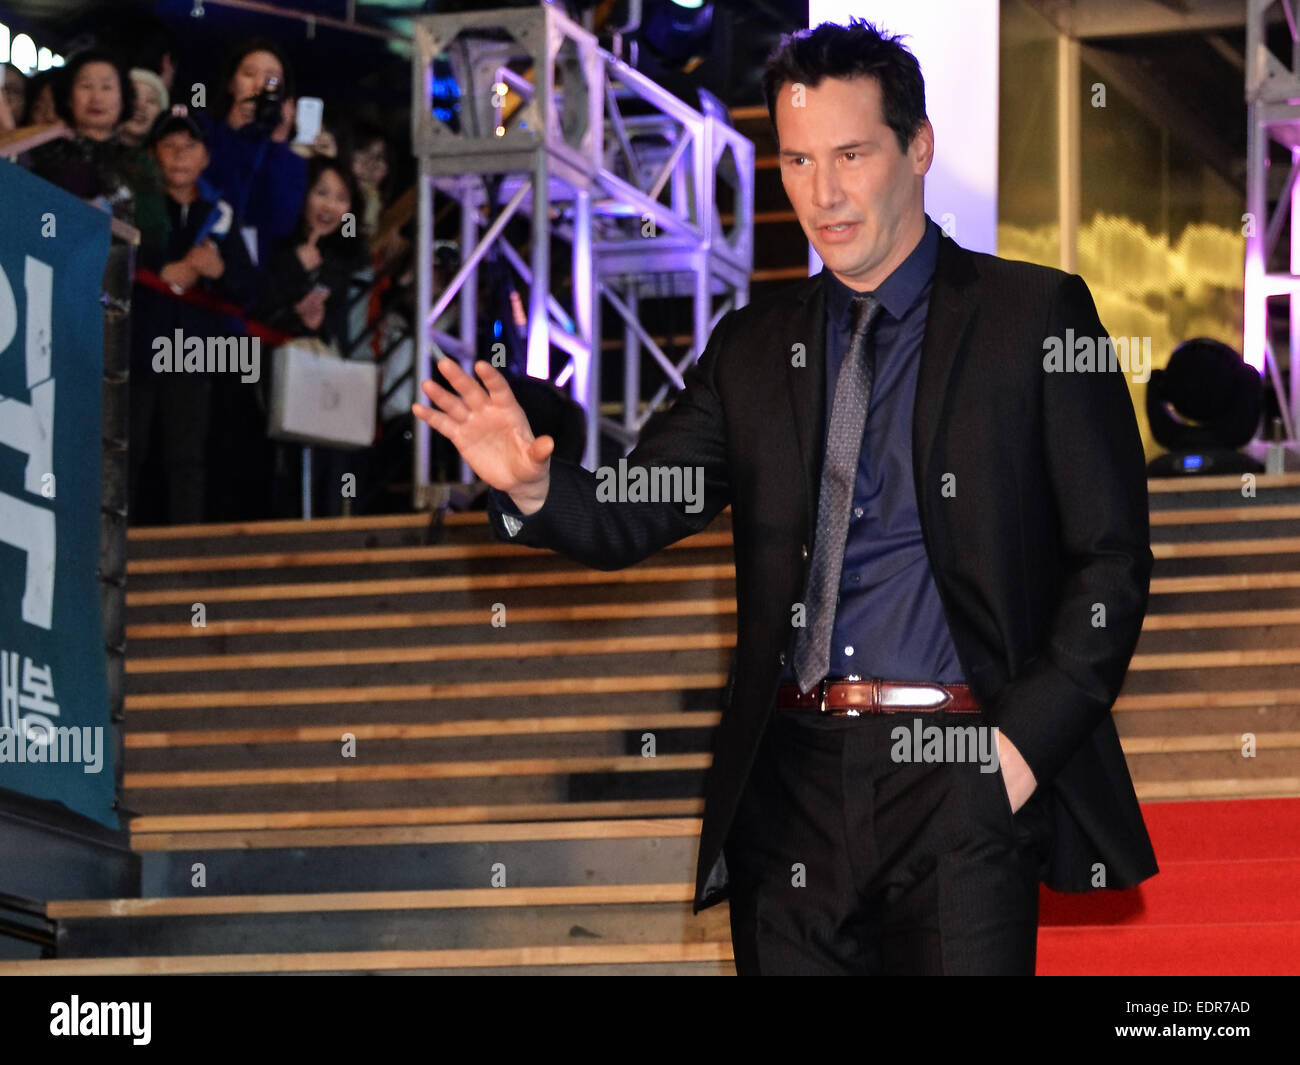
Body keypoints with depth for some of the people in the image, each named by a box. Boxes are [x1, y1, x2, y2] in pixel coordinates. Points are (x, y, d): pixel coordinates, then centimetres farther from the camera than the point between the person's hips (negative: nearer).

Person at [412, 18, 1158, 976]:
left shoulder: (1034, 317, 2)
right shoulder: (753, 349, 14)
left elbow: (1112, 557, 0)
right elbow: (634, 516, 9)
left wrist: (1026, 741, -8)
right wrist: (534, 485, -14)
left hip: (960, 782, -4)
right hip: (792, 781, 4)